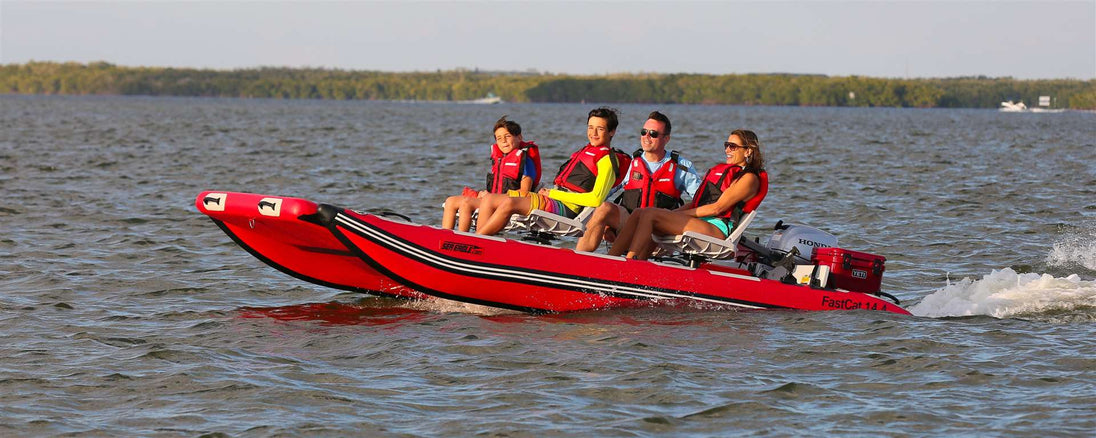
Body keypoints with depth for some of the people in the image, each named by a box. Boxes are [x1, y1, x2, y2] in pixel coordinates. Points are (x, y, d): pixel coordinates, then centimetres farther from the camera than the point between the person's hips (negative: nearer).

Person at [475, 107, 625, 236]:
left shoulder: (607, 161, -4)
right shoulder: (585, 151, 23)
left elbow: (596, 199, -16)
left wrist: (553, 194, -11)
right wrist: (548, 192, 7)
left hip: (565, 208, -10)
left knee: (509, 203, -28)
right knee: (489, 200, -1)